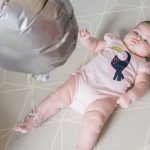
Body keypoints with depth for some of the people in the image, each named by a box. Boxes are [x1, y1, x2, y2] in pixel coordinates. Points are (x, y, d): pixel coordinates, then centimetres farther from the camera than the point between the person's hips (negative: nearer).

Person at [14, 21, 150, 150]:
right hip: (81, 81, 4)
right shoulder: (115, 43, 17)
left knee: (94, 120, -28)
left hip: (103, 98, -4)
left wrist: (130, 96, -19)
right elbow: (95, 46, 26)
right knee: (58, 97, 0)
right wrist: (86, 39, 4)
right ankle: (33, 120, 17)